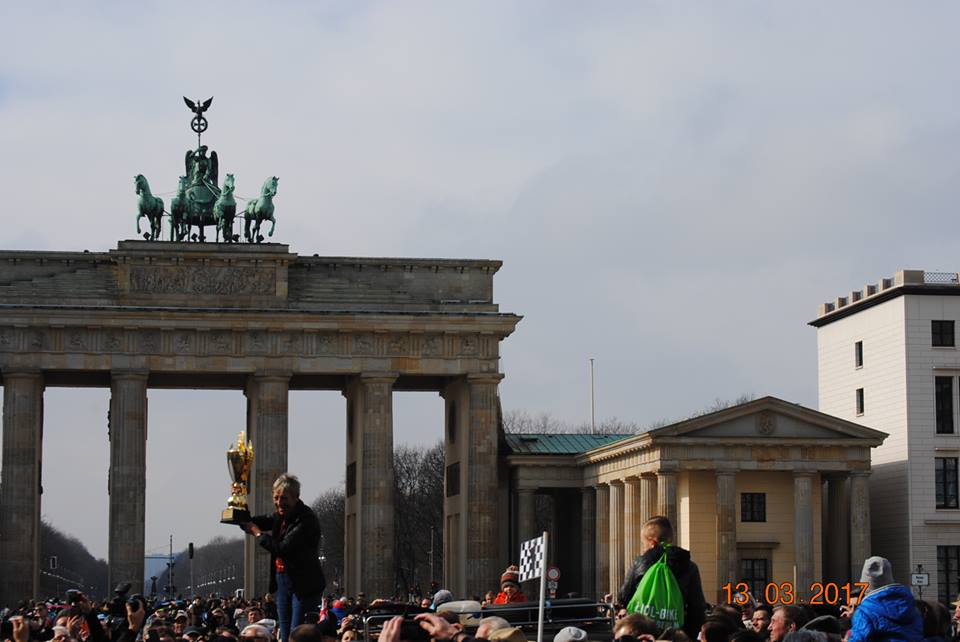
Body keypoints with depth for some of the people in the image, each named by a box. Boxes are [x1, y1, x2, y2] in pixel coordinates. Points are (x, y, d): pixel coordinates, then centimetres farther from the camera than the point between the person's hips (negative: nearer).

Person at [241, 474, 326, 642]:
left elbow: (283, 549, -24)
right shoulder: (280, 515, 8)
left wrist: (258, 533, -12)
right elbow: (250, 523, 19)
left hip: (304, 584, -8)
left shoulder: (306, 519, -17)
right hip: (283, 581, 8)